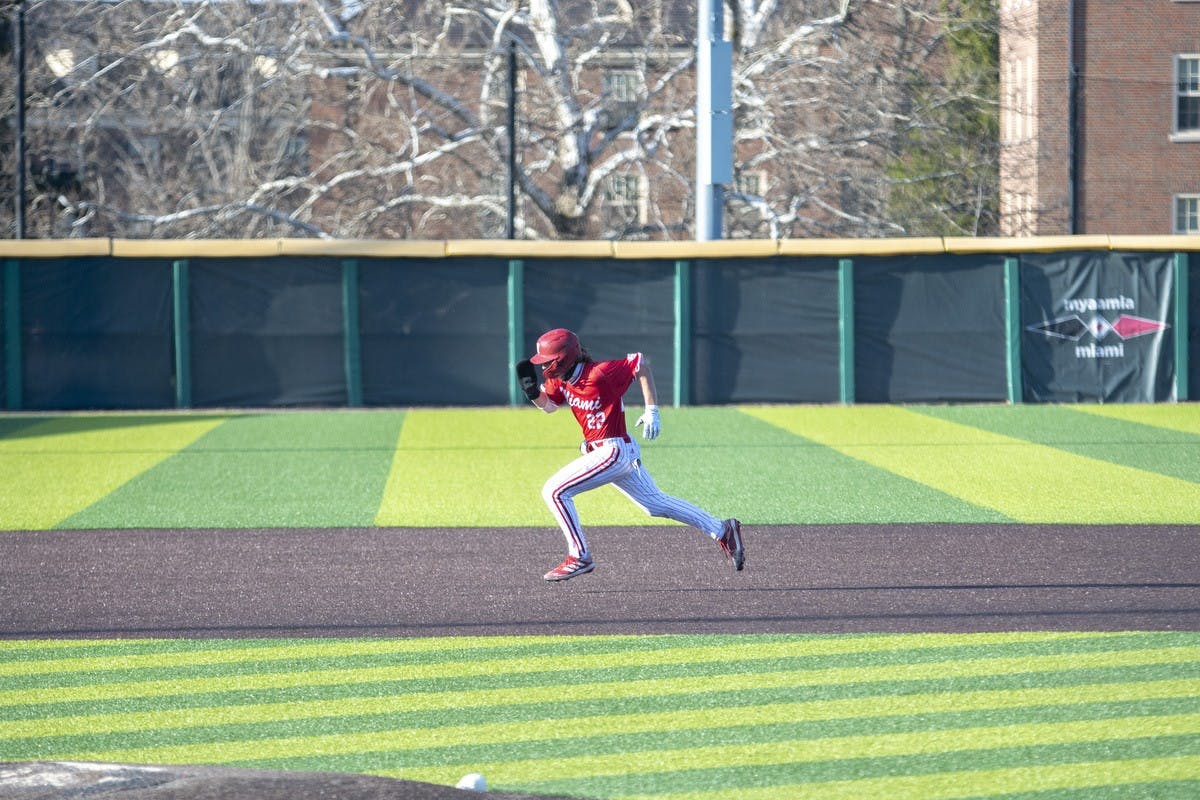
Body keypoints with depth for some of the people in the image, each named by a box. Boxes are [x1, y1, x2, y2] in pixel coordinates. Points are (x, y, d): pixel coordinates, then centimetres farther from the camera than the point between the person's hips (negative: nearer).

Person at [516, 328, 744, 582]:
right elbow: (548, 404, 16)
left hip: (613, 451, -10)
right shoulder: (560, 379, 1)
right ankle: (722, 530, 26)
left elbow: (640, 363, -17)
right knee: (657, 504, 19)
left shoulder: (598, 374, -23)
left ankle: (579, 557, -7)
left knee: (555, 491, -14)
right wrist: (532, 391, -6)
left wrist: (652, 411, -18)